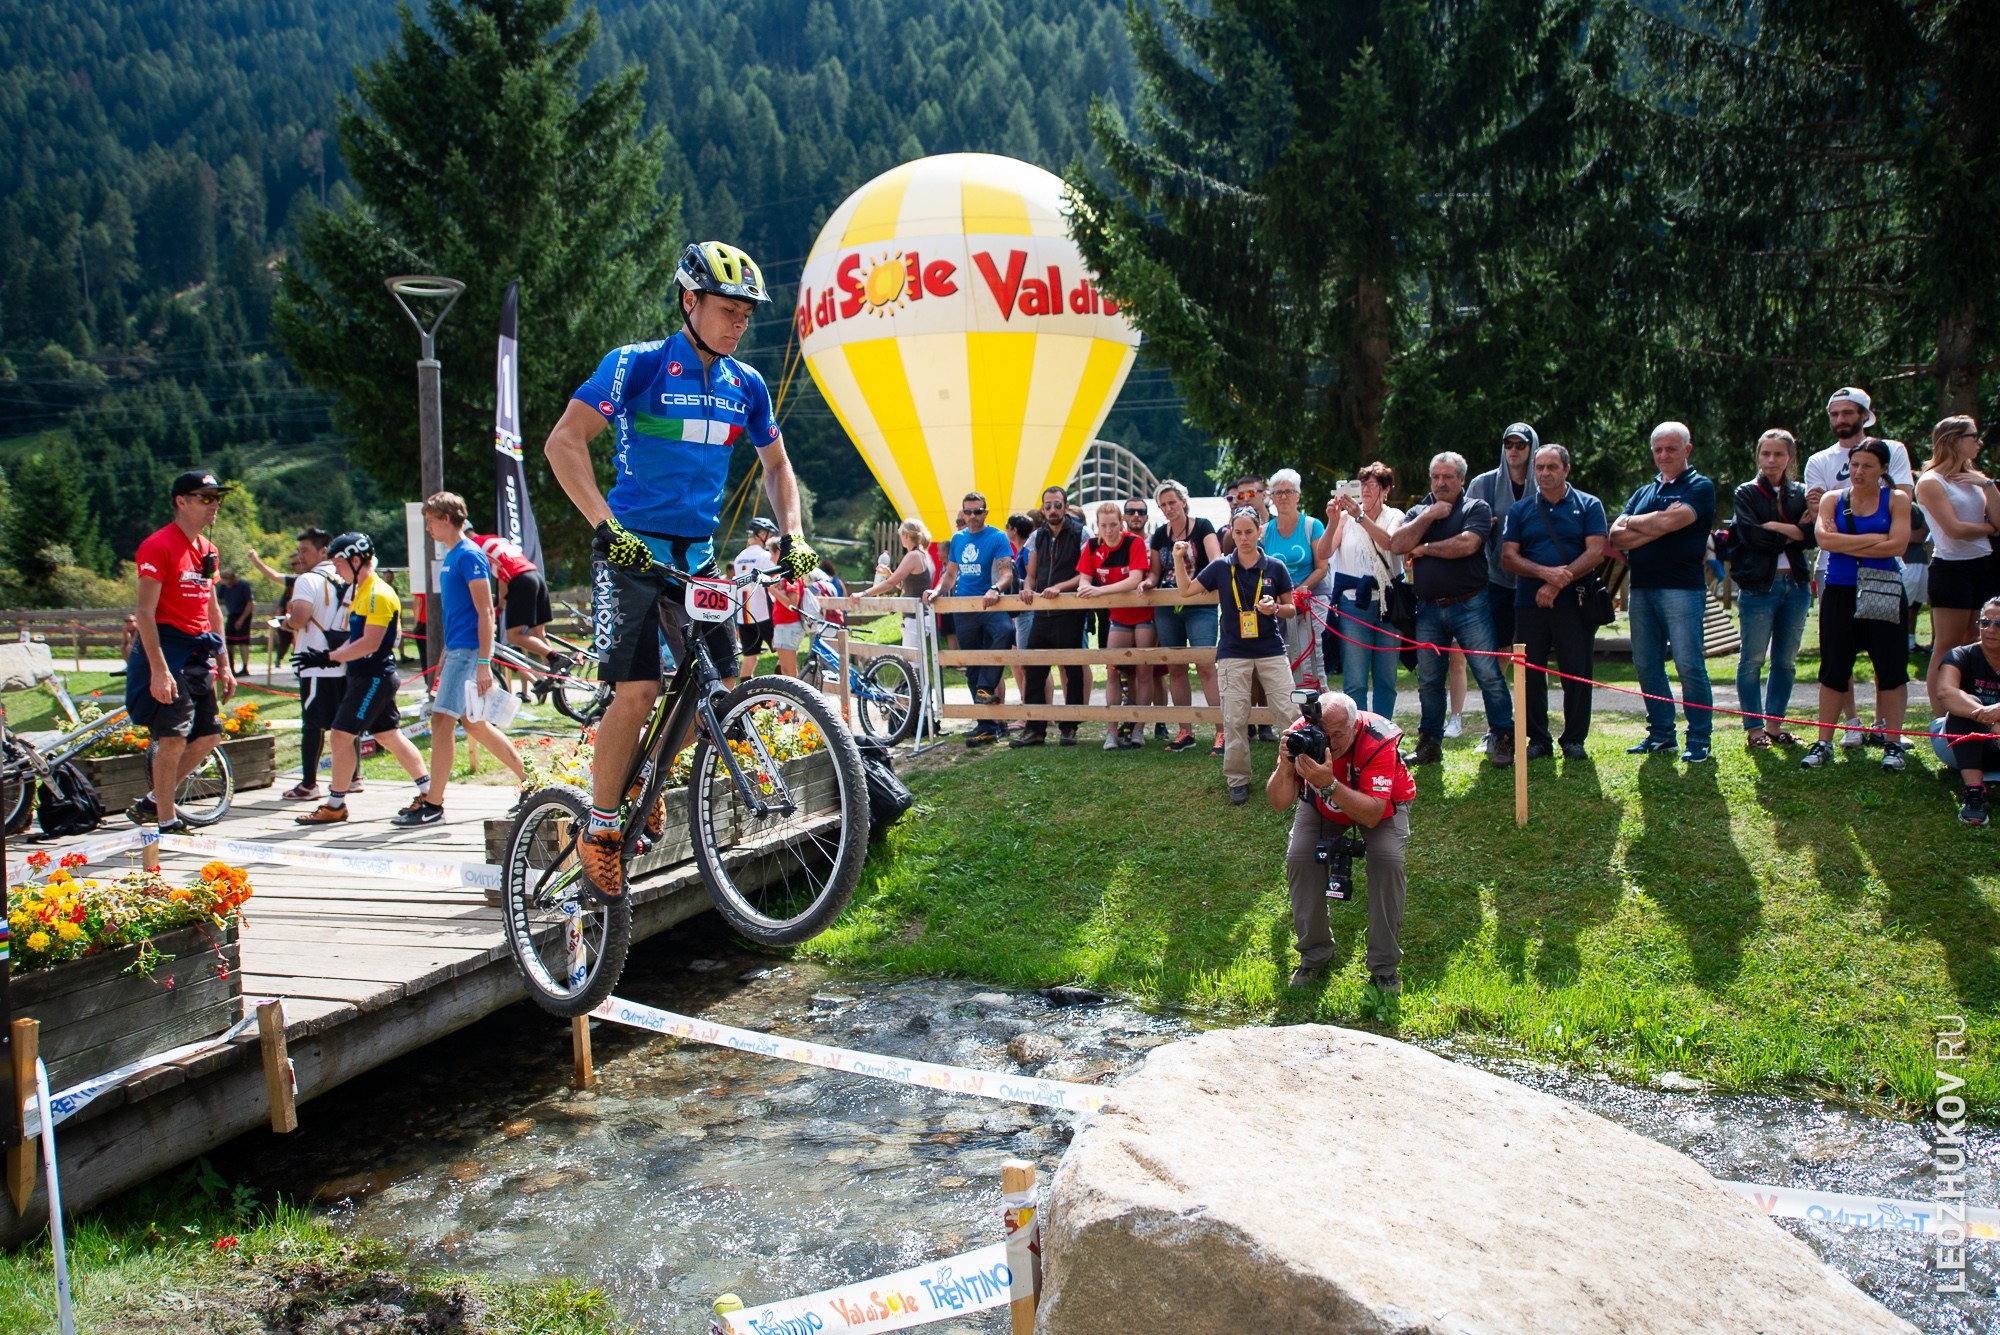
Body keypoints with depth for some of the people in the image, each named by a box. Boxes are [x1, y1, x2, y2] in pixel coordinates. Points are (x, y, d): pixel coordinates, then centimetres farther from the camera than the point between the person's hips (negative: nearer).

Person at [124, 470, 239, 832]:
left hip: (198, 655, 8)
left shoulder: (207, 550, 14)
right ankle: (167, 823, 1)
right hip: (168, 649, -8)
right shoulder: (159, 546, -12)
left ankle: (151, 803, 22)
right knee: (174, 738, -9)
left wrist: (224, 665, 18)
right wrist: (159, 669, -23)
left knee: (209, 736, 8)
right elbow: (144, 611, -16)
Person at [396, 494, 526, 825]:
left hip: (469, 650, -10)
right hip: (457, 649, 10)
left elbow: (485, 612, -18)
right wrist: (445, 656, 23)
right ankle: (531, 780, 22)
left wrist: (483, 664, -22)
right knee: (474, 724, 14)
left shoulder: (470, 555, -13)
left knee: (442, 720, -11)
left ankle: (433, 805, -7)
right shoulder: (450, 556, 16)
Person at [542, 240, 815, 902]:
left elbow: (775, 464, 19)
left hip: (698, 552, 6)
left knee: (724, 683, 0)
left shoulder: (746, 384, 8)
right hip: (632, 548, -6)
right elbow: (565, 441, -15)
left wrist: (792, 534, 2)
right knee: (639, 690, -18)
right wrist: (605, 525, -26)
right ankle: (600, 828, -2)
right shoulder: (638, 364, -9)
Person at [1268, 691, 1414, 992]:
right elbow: (1278, 804, -29)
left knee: (1388, 860, -26)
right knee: (1299, 857, -19)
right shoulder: (1301, 735, -30)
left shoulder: (1378, 741, -37)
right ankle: (1315, 956, 1)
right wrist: (1285, 767, -49)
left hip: (1382, 802, -2)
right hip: (1321, 805, 2)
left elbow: (1372, 816, -43)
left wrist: (1329, 784, -56)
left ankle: (1384, 965, -9)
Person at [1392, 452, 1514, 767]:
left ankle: (1502, 740, 2)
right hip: (1428, 609, 4)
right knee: (1428, 680, 9)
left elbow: (1466, 544, -17)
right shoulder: (1418, 512, 14)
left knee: (1489, 675, -6)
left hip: (1469, 607, -4)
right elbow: (1397, 544, -3)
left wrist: (1424, 549, -5)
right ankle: (1429, 743, 18)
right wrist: (1429, 516, -8)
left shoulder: (1476, 509, 2)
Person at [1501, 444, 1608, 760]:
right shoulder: (1519, 510, 11)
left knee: (1577, 672, -1)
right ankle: (1538, 739, 13)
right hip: (1529, 603, 2)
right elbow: (1508, 556, 2)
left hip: (1574, 603, -2)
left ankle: (1574, 739, 10)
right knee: (1531, 672, 3)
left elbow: (1596, 553, -5)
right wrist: (1545, 572, -15)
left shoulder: (1588, 506, 5)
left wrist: (1557, 584, -14)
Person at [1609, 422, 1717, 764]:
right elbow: (1615, 537, 6)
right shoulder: (1642, 493, 20)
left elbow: (1668, 522, -15)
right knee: (1646, 666, 7)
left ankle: (1699, 739, 0)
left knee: (1689, 665, -8)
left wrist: (1633, 523, 3)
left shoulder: (1700, 487, 2)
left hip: (1682, 586, -6)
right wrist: (1654, 528, -8)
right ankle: (1661, 733, 17)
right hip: (1641, 588, 6)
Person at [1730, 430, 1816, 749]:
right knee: (1752, 661, -3)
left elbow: (1811, 537, -3)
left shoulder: (1800, 494, 13)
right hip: (1759, 585, -4)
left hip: (1796, 584, 4)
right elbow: (1752, 534, -14)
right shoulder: (1747, 493, 3)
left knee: (1786, 661, 9)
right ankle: (1754, 729, 5)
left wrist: (1775, 527, -12)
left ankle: (1774, 725, 18)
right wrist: (1793, 532, -7)